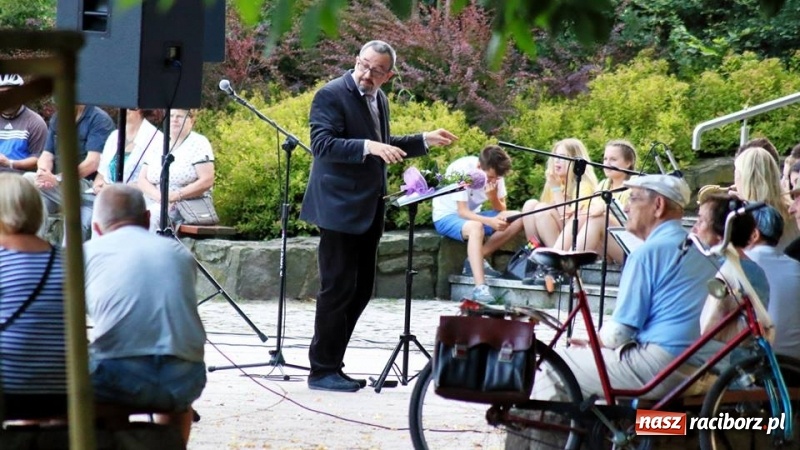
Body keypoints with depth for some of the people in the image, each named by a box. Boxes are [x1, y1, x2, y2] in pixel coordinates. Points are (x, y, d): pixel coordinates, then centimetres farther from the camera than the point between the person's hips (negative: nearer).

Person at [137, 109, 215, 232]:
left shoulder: (198, 143, 0)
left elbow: (207, 181, -10)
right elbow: (142, 180, 8)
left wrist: (176, 196, -20)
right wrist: (159, 196, -13)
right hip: (154, 203, 5)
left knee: (152, 214, -34)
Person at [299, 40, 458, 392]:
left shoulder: (379, 99, 15)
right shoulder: (331, 95, -11)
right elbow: (321, 144, -22)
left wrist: (425, 140, 19)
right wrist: (368, 147, -32)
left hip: (368, 212, 9)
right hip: (340, 209, -9)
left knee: (361, 291, 10)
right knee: (337, 290, -7)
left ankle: (332, 365, 17)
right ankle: (322, 370, 0)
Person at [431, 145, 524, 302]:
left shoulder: (495, 173, -9)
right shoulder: (461, 170, -27)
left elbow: (502, 211, -7)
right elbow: (463, 212, -30)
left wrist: (493, 197, -29)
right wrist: (490, 222, -45)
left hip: (472, 214, 7)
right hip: (446, 216, -7)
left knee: (517, 219, -12)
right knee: (475, 227, -40)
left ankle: (476, 261, -11)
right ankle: (480, 288, -48)